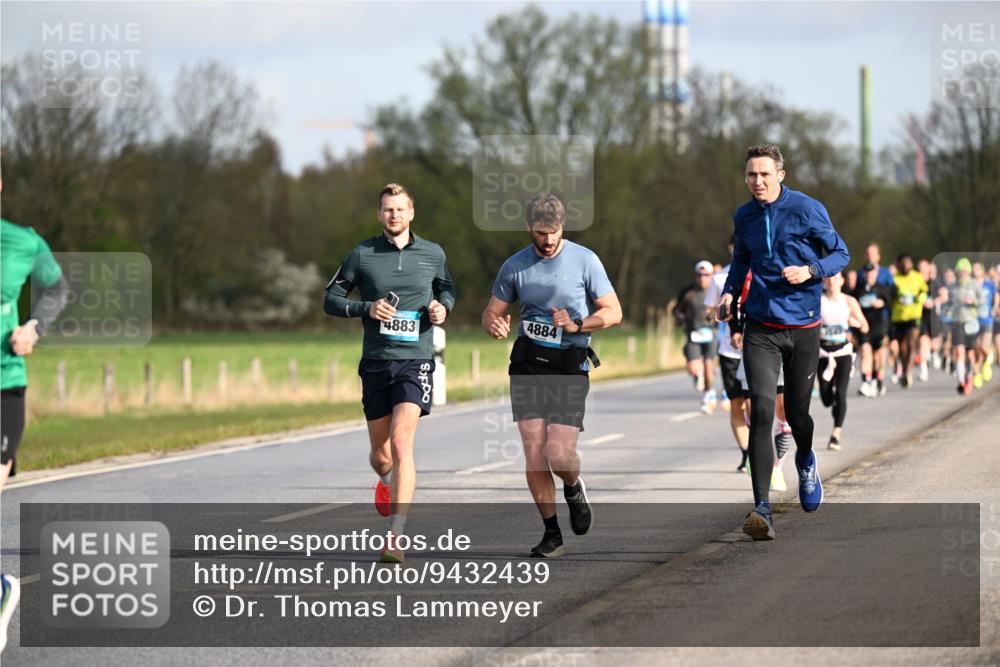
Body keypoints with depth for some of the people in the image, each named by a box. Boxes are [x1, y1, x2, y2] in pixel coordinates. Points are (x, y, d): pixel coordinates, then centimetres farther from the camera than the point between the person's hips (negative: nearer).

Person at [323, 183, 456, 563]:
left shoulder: (432, 254, 6)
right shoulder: (362, 255, 2)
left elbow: (446, 288, 25)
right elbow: (331, 300, 7)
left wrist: (443, 307, 2)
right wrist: (367, 308, -11)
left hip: (416, 361, -2)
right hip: (375, 362, 2)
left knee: (401, 442, -19)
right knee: (380, 454, 9)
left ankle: (395, 539, -22)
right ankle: (388, 481, 49)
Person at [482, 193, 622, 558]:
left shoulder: (585, 260, -3)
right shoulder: (514, 266, 5)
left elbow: (613, 312, -1)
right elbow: (492, 313, 12)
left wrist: (577, 325, -19)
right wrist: (495, 325, -13)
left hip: (570, 364, -2)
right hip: (528, 362, 2)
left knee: (559, 454, -12)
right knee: (534, 453, -6)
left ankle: (574, 488, 25)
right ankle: (552, 534, 8)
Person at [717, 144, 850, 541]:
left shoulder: (807, 210, -7)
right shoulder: (744, 218, 6)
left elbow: (841, 254, 1)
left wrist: (810, 271, -18)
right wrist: (729, 291, 7)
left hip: (803, 328, -1)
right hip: (761, 328, 1)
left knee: (796, 412, 9)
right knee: (761, 410, -16)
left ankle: (806, 463, 48)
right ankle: (762, 510, -21)